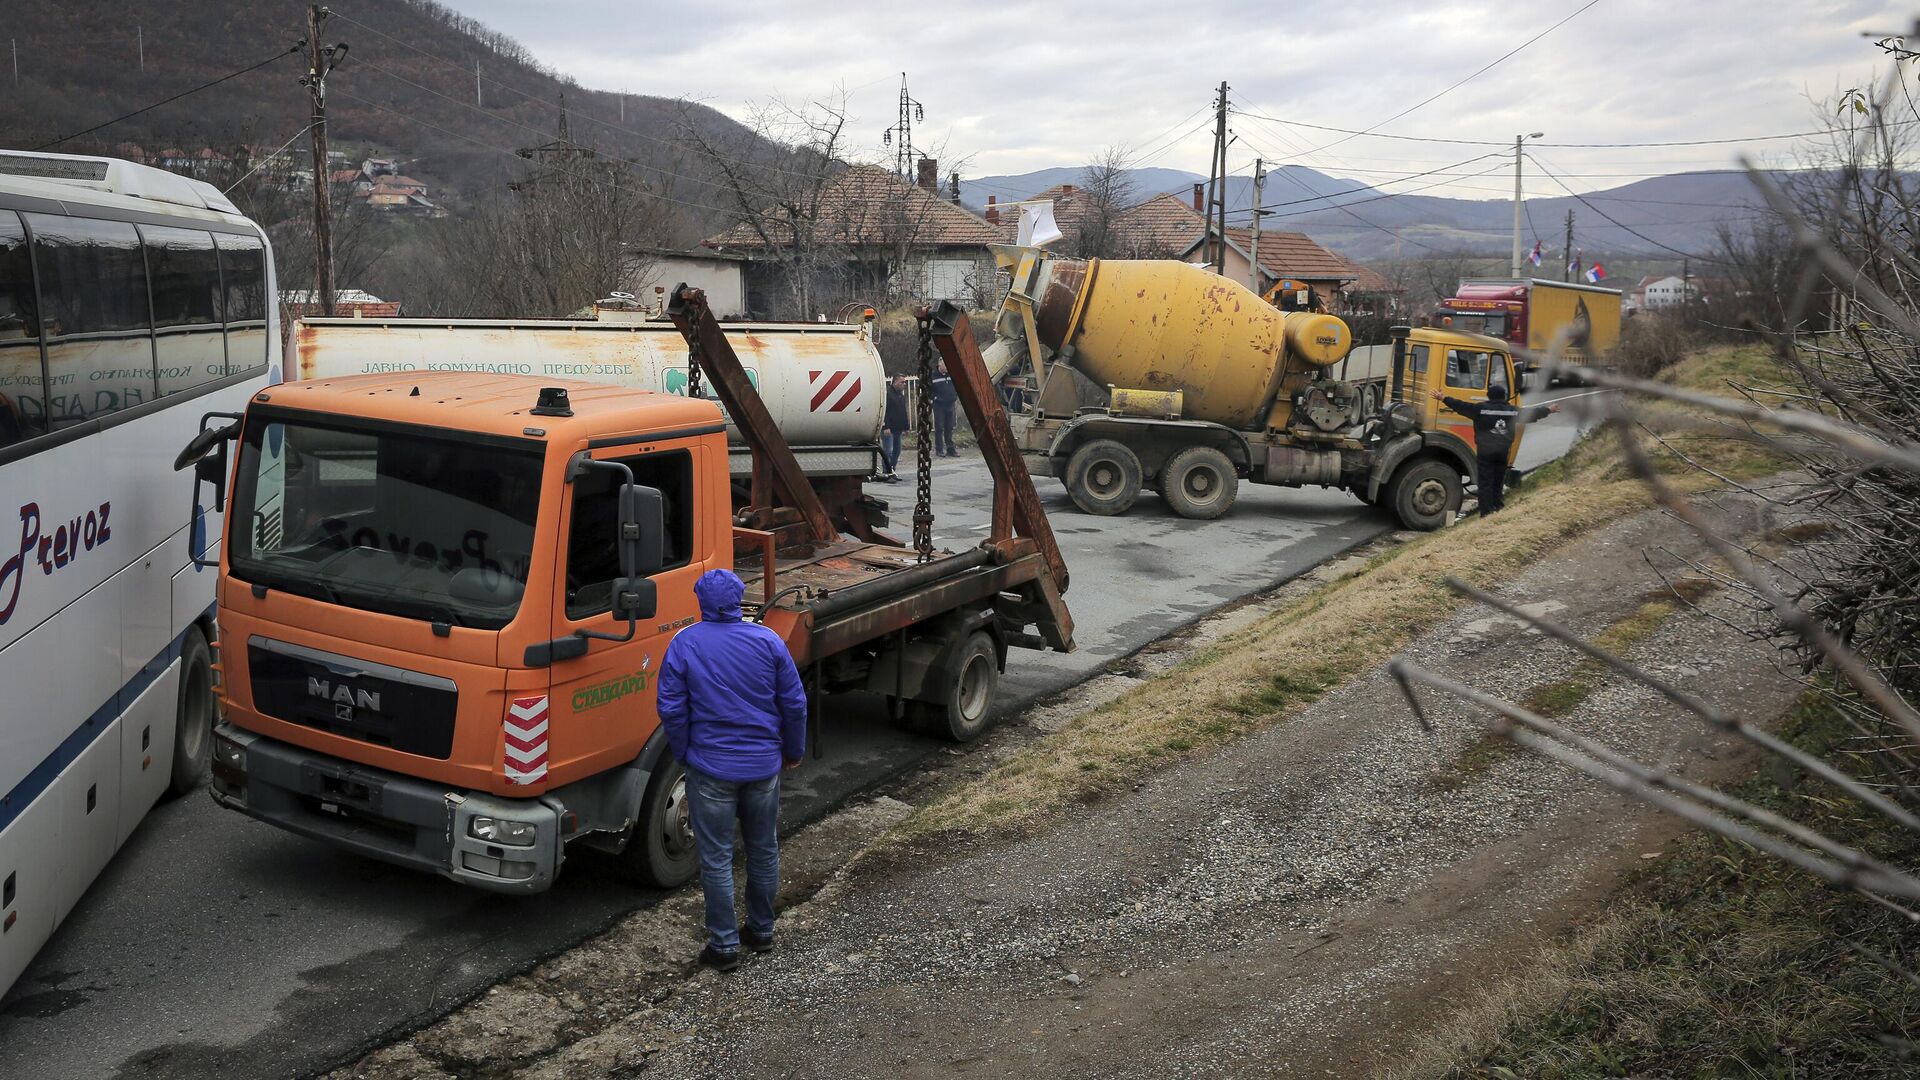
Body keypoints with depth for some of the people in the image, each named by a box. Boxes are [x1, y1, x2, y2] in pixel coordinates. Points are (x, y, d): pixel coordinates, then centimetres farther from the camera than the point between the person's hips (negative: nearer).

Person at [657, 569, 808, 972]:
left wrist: (685, 755, 7)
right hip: (764, 765, 3)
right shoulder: (768, 641, -3)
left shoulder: (684, 644, -9)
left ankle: (724, 945, 11)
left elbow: (671, 709, -8)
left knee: (716, 858, 6)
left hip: (710, 768, -2)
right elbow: (795, 703, 0)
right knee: (764, 850, 17)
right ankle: (761, 931, 30)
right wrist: (794, 751, 13)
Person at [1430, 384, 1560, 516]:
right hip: (1503, 452, 4)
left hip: (1485, 451, -3)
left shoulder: (1480, 408, -6)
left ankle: (1486, 514, -6)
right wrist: (1549, 409, 35)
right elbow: (1532, 412, 18)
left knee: (1485, 483, -2)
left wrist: (1444, 398, 3)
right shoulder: (1513, 411, 7)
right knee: (1498, 483, 14)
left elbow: (1461, 406, -6)